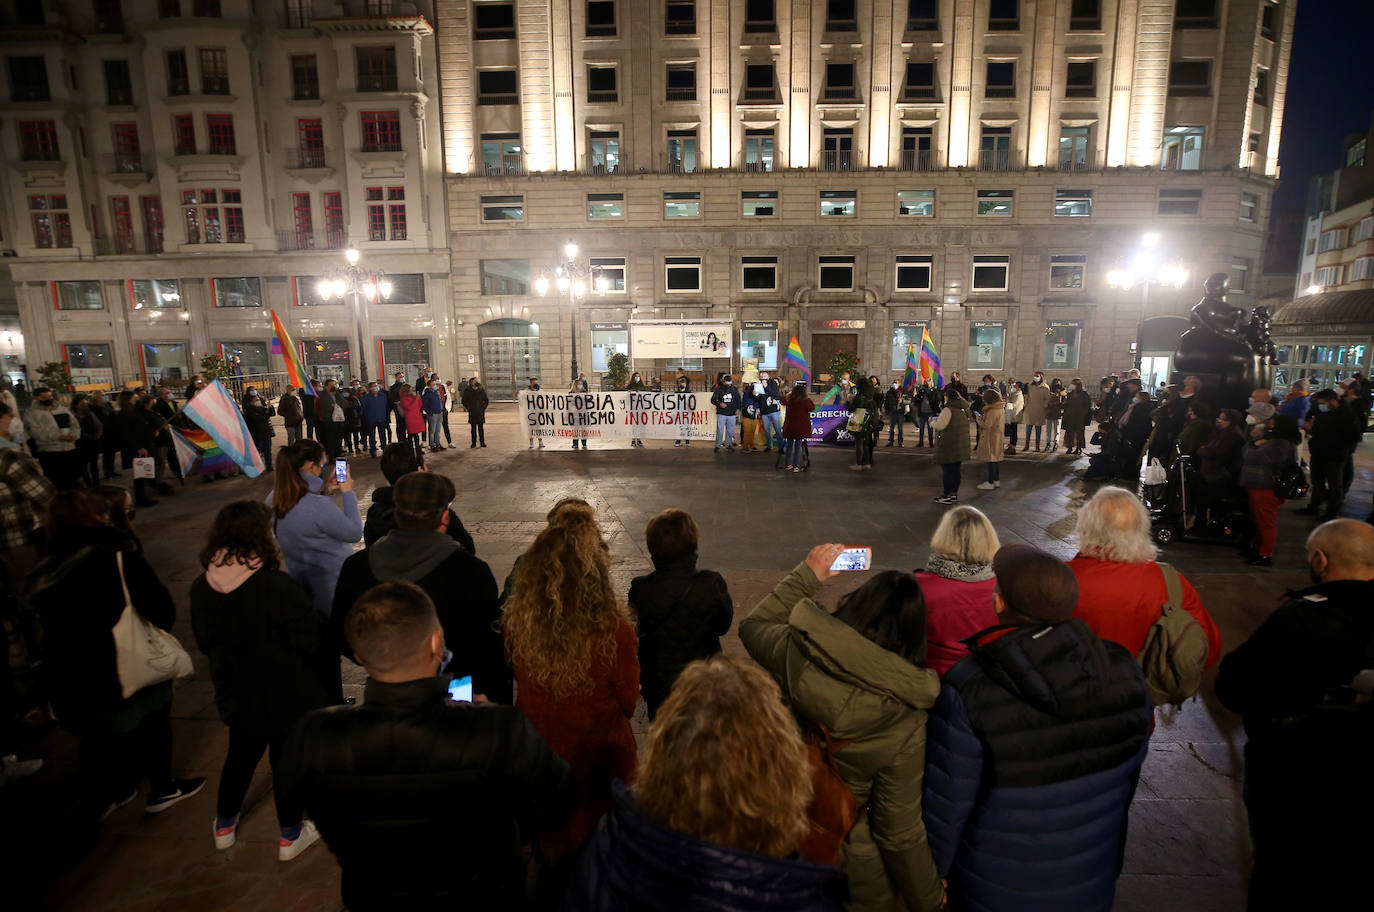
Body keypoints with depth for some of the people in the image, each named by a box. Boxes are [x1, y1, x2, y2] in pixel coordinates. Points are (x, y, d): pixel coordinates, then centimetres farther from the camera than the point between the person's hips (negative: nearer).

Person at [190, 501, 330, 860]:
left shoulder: (201, 587, -9)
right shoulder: (276, 586, -30)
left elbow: (204, 642, 6)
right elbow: (309, 642, -24)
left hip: (237, 695, 6)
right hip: (286, 696, -5)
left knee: (241, 755, 28)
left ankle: (224, 826, 47)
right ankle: (291, 836, 31)